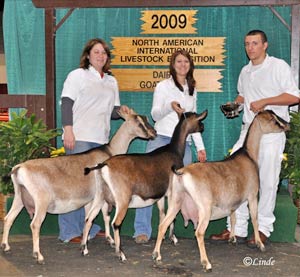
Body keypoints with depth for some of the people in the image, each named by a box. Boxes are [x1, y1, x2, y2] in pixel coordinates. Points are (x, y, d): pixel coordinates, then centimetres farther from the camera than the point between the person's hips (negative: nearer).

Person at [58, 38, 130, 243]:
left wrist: (121, 110, -1)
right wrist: (68, 130, -15)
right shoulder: (77, 75, 4)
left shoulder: (112, 81, 20)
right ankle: (69, 231, -3)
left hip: (101, 139, 6)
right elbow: (66, 104, -5)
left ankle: (88, 226, 16)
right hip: (79, 137, -6)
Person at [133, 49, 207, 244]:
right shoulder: (163, 86, 6)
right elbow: (155, 115, -1)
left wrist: (200, 146, 16)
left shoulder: (192, 90, 19)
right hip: (161, 139, -4)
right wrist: (170, 105, -20)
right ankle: (142, 230, -11)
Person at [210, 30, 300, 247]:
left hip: (272, 132, -6)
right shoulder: (245, 71, 17)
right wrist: (235, 104, 10)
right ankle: (237, 229, 7)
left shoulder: (279, 66, -3)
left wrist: (265, 101, -16)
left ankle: (263, 230, 8)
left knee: (267, 181, -3)